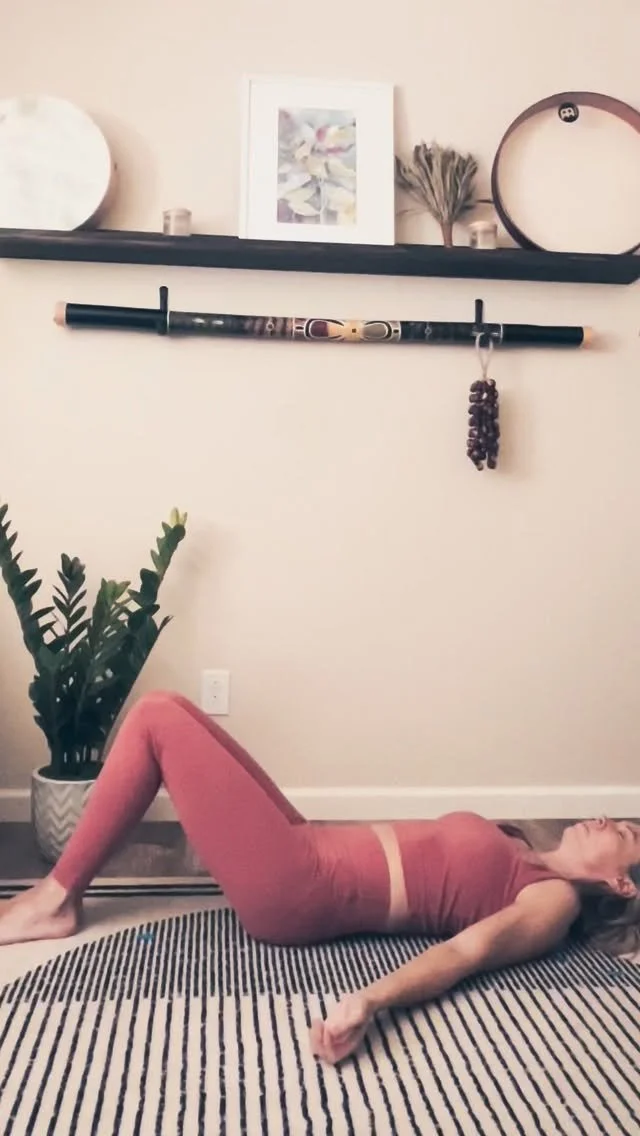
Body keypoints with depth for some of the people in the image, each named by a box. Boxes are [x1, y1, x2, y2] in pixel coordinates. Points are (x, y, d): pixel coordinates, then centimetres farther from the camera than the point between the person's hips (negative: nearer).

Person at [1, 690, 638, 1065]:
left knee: (157, 719, -11)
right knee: (171, 713, 10)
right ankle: (60, 893, 16)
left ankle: (56, 901, 1)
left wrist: (371, 1000, -41)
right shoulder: (519, 865, 17)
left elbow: (464, 952, -23)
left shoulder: (553, 903, -7)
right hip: (305, 854, 9)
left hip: (291, 890, -9)